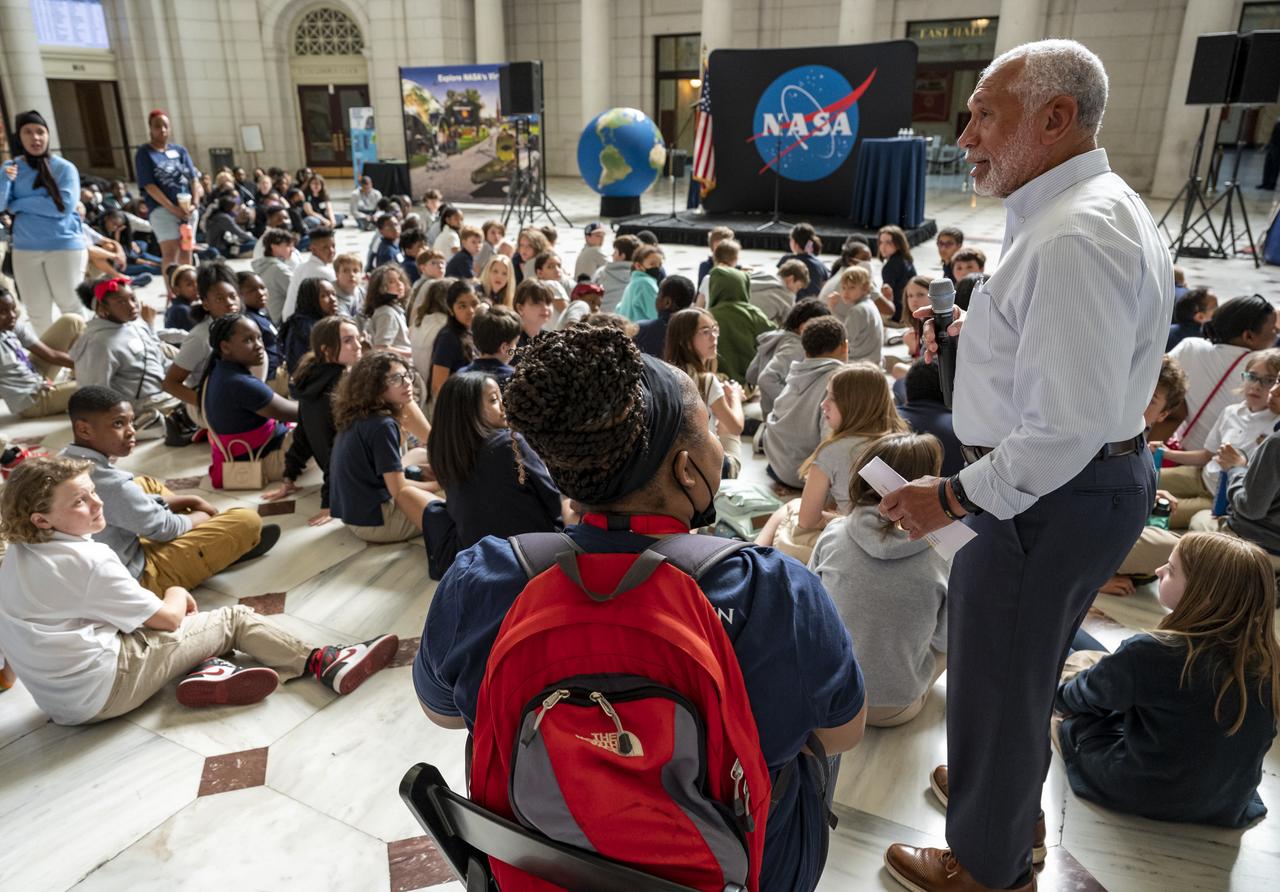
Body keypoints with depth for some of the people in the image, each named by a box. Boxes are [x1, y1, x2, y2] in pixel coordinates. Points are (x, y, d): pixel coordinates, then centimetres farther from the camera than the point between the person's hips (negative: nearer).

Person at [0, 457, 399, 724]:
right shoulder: (89, 560, -21)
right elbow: (168, 618, -14)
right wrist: (178, 594, 9)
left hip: (58, 698, 9)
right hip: (101, 692, -8)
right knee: (235, 617, 1)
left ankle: (205, 668, -2)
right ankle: (322, 663, 3)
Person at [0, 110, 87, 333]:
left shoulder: (64, 168, -5)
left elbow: (63, 206, -16)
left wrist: (19, 205, -10)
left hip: (65, 246, -3)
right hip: (25, 249, 4)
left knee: (70, 306, 8)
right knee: (37, 312, 12)